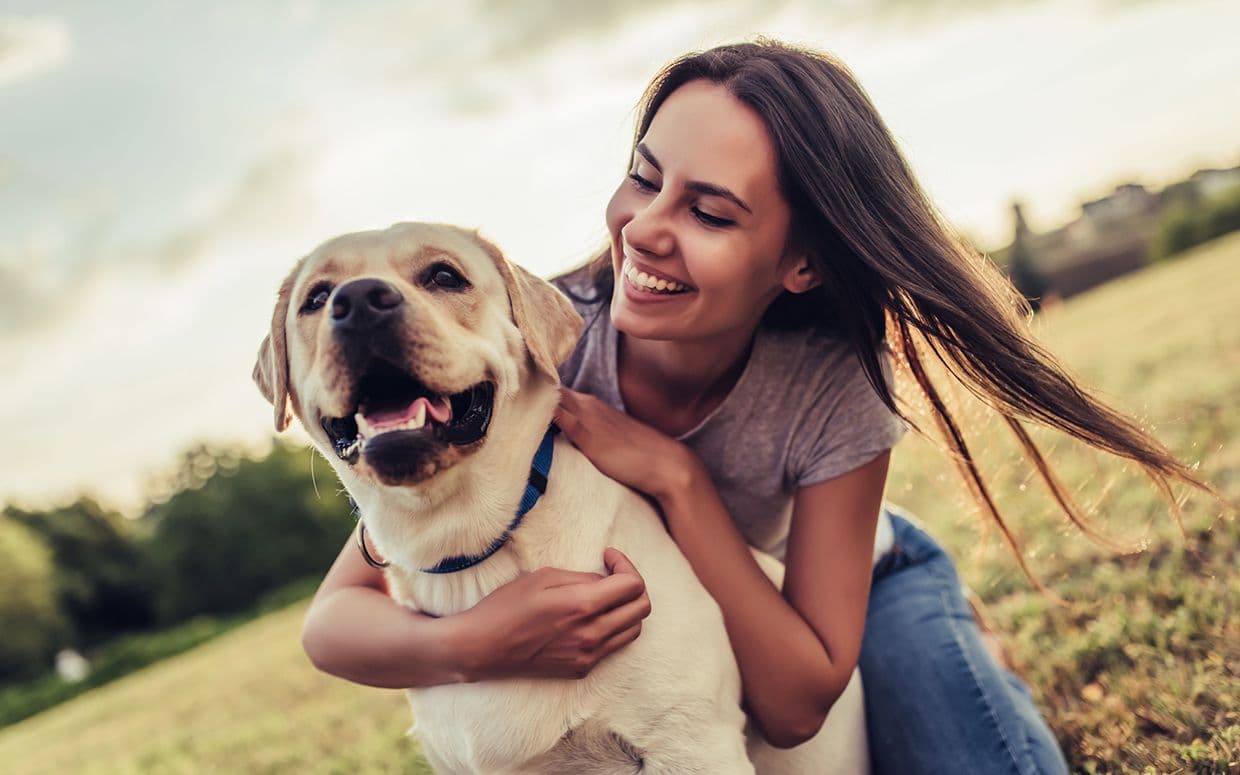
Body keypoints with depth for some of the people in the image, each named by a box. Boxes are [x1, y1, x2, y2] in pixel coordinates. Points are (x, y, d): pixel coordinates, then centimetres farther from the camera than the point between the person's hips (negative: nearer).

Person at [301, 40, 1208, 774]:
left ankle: (966, 659, 3)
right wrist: (466, 644, -45)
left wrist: (677, 478, -36)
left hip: (852, 590, -1)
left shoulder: (835, 392, -27)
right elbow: (335, 616, -23)